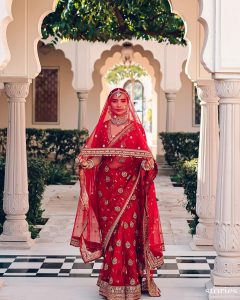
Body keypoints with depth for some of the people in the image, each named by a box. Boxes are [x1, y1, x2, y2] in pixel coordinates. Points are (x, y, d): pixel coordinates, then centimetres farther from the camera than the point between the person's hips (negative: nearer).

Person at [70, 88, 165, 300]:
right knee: (110, 231, 4)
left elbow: (144, 156, -1)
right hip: (107, 184, 2)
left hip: (129, 186, -2)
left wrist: (148, 164, -21)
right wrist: (84, 161, -14)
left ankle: (127, 280, 3)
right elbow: (93, 154, 6)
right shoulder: (103, 127, 8)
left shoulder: (136, 128, 3)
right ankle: (113, 282, 13)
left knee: (127, 231, -6)